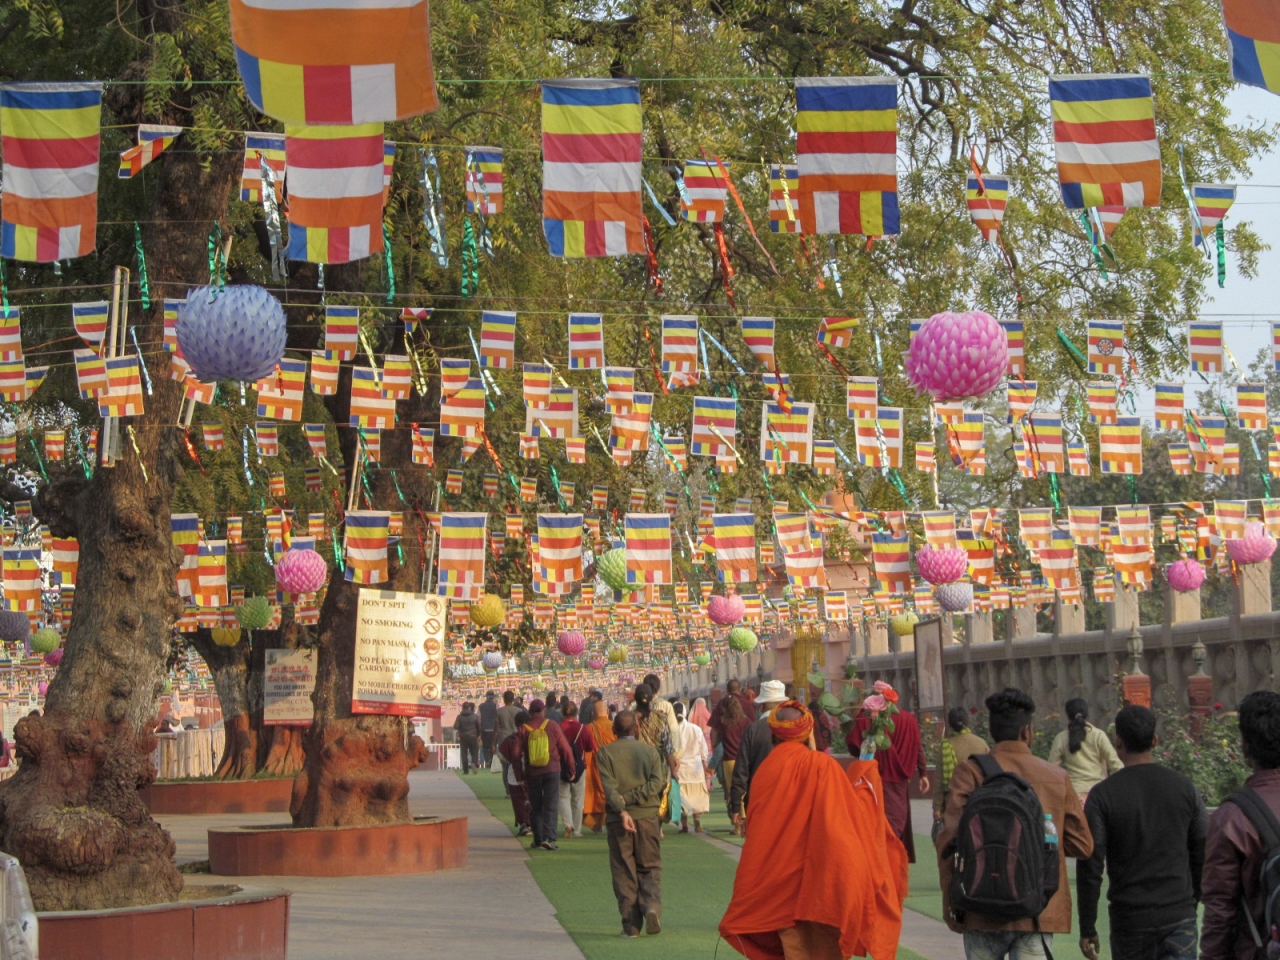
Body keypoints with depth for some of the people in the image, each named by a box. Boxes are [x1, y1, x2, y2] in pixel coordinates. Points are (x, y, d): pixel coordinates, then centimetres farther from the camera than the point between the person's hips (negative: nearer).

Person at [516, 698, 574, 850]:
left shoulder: (523, 728, -1)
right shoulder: (552, 725, -3)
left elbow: (517, 754, 0)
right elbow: (565, 748, -1)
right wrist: (571, 766, 11)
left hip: (532, 772, 1)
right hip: (552, 770, -1)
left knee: (536, 807, 11)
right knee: (551, 806, -1)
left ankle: (538, 839, 12)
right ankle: (548, 837, -14)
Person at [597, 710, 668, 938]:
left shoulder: (605, 753, 1)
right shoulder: (649, 750, 6)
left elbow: (609, 787, -12)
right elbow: (657, 781, -7)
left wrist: (622, 809, -19)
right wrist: (632, 798, -9)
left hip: (618, 818, -1)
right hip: (647, 816, 1)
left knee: (623, 871, 5)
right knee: (650, 867, 11)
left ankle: (631, 923, 1)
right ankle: (652, 906, -13)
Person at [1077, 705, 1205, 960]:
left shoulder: (1102, 795, -7)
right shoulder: (1183, 787, 1)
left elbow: (1090, 867, -9)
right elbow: (1203, 855, 6)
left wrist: (1087, 929, -3)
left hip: (1130, 918, -1)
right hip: (1180, 917, 1)